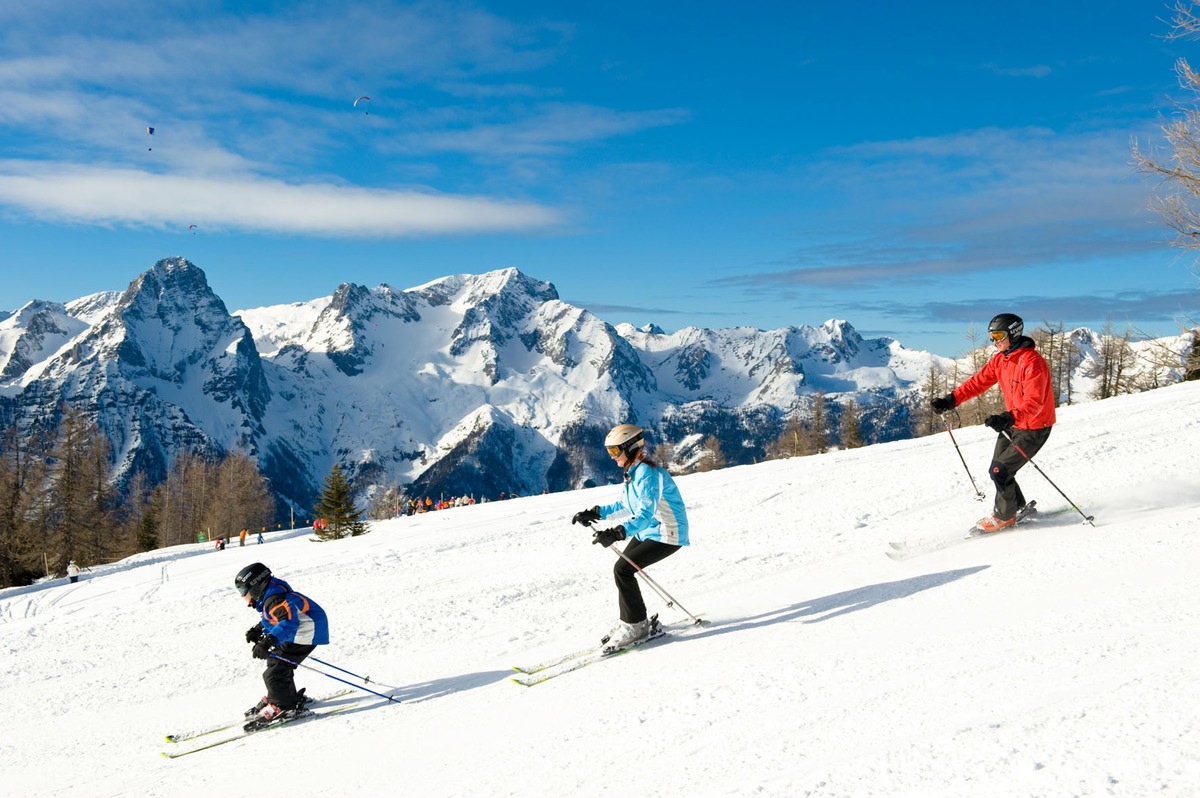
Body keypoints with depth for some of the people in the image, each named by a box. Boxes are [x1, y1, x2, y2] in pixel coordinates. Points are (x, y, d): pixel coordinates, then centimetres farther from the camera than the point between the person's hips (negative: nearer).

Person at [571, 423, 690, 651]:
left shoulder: (648, 474, -25)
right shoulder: (633, 472, 7)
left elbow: (645, 513, -37)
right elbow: (625, 505, 20)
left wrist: (617, 533, -49)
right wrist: (596, 513, 11)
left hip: (666, 535, -10)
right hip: (647, 532, 10)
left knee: (622, 570, -16)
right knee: (623, 569, 7)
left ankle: (635, 626, -3)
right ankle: (631, 621, 20)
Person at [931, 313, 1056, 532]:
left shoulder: (1032, 361, -25)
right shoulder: (1000, 360, 2)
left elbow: (1034, 402, -35)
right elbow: (978, 382, 2)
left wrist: (1008, 418, -50)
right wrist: (951, 399, -11)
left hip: (1034, 428, -8)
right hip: (1011, 424, 8)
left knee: (1000, 471, -11)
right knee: (998, 470, 11)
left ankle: (1004, 516, 11)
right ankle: (1018, 508, 34)